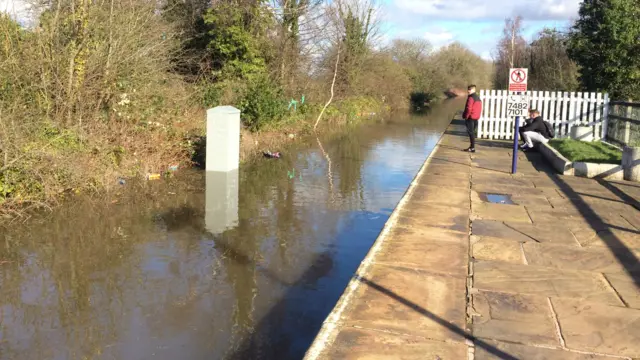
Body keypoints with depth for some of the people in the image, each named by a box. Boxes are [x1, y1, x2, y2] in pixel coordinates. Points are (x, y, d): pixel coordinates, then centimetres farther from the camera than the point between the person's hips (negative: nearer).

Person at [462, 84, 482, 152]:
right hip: (476, 117, 9)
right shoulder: (478, 97, 16)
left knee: (471, 132, -7)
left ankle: (472, 148, -8)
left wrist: (465, 116, -11)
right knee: (472, 132, 15)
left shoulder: (471, 98, -14)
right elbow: (479, 108, 19)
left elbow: (468, 108, -20)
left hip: (470, 117, -9)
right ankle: (472, 147, 17)